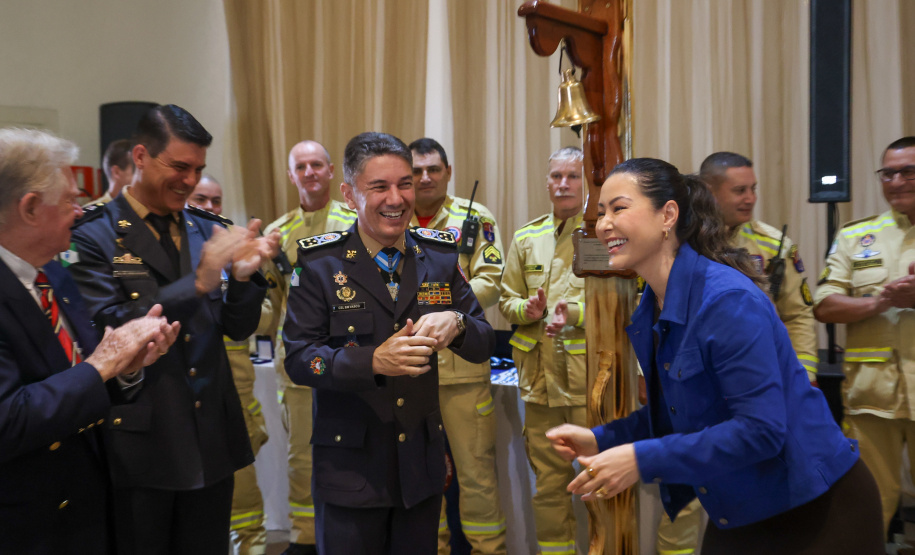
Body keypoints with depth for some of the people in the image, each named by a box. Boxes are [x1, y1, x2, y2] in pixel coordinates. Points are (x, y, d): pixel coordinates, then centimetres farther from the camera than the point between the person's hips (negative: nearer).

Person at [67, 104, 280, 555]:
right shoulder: (94, 234, -8)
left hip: (212, 442, 5)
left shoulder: (207, 230, 6)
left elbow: (238, 328, 5)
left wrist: (242, 275, -15)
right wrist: (198, 282, -25)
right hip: (139, 445, -4)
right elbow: (106, 327, -19)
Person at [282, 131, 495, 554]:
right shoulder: (319, 263, -7)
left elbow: (484, 346, 2)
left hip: (423, 461, 3)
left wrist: (456, 324, -21)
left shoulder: (439, 256, 2)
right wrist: (374, 361, -28)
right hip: (350, 467, -3)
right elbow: (298, 359, -12)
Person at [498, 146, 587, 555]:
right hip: (540, 379, 4)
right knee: (548, 481, 13)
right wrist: (527, 309, -6)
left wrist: (577, 313, -20)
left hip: (592, 378, -4)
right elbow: (507, 299, 16)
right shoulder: (526, 238, 12)